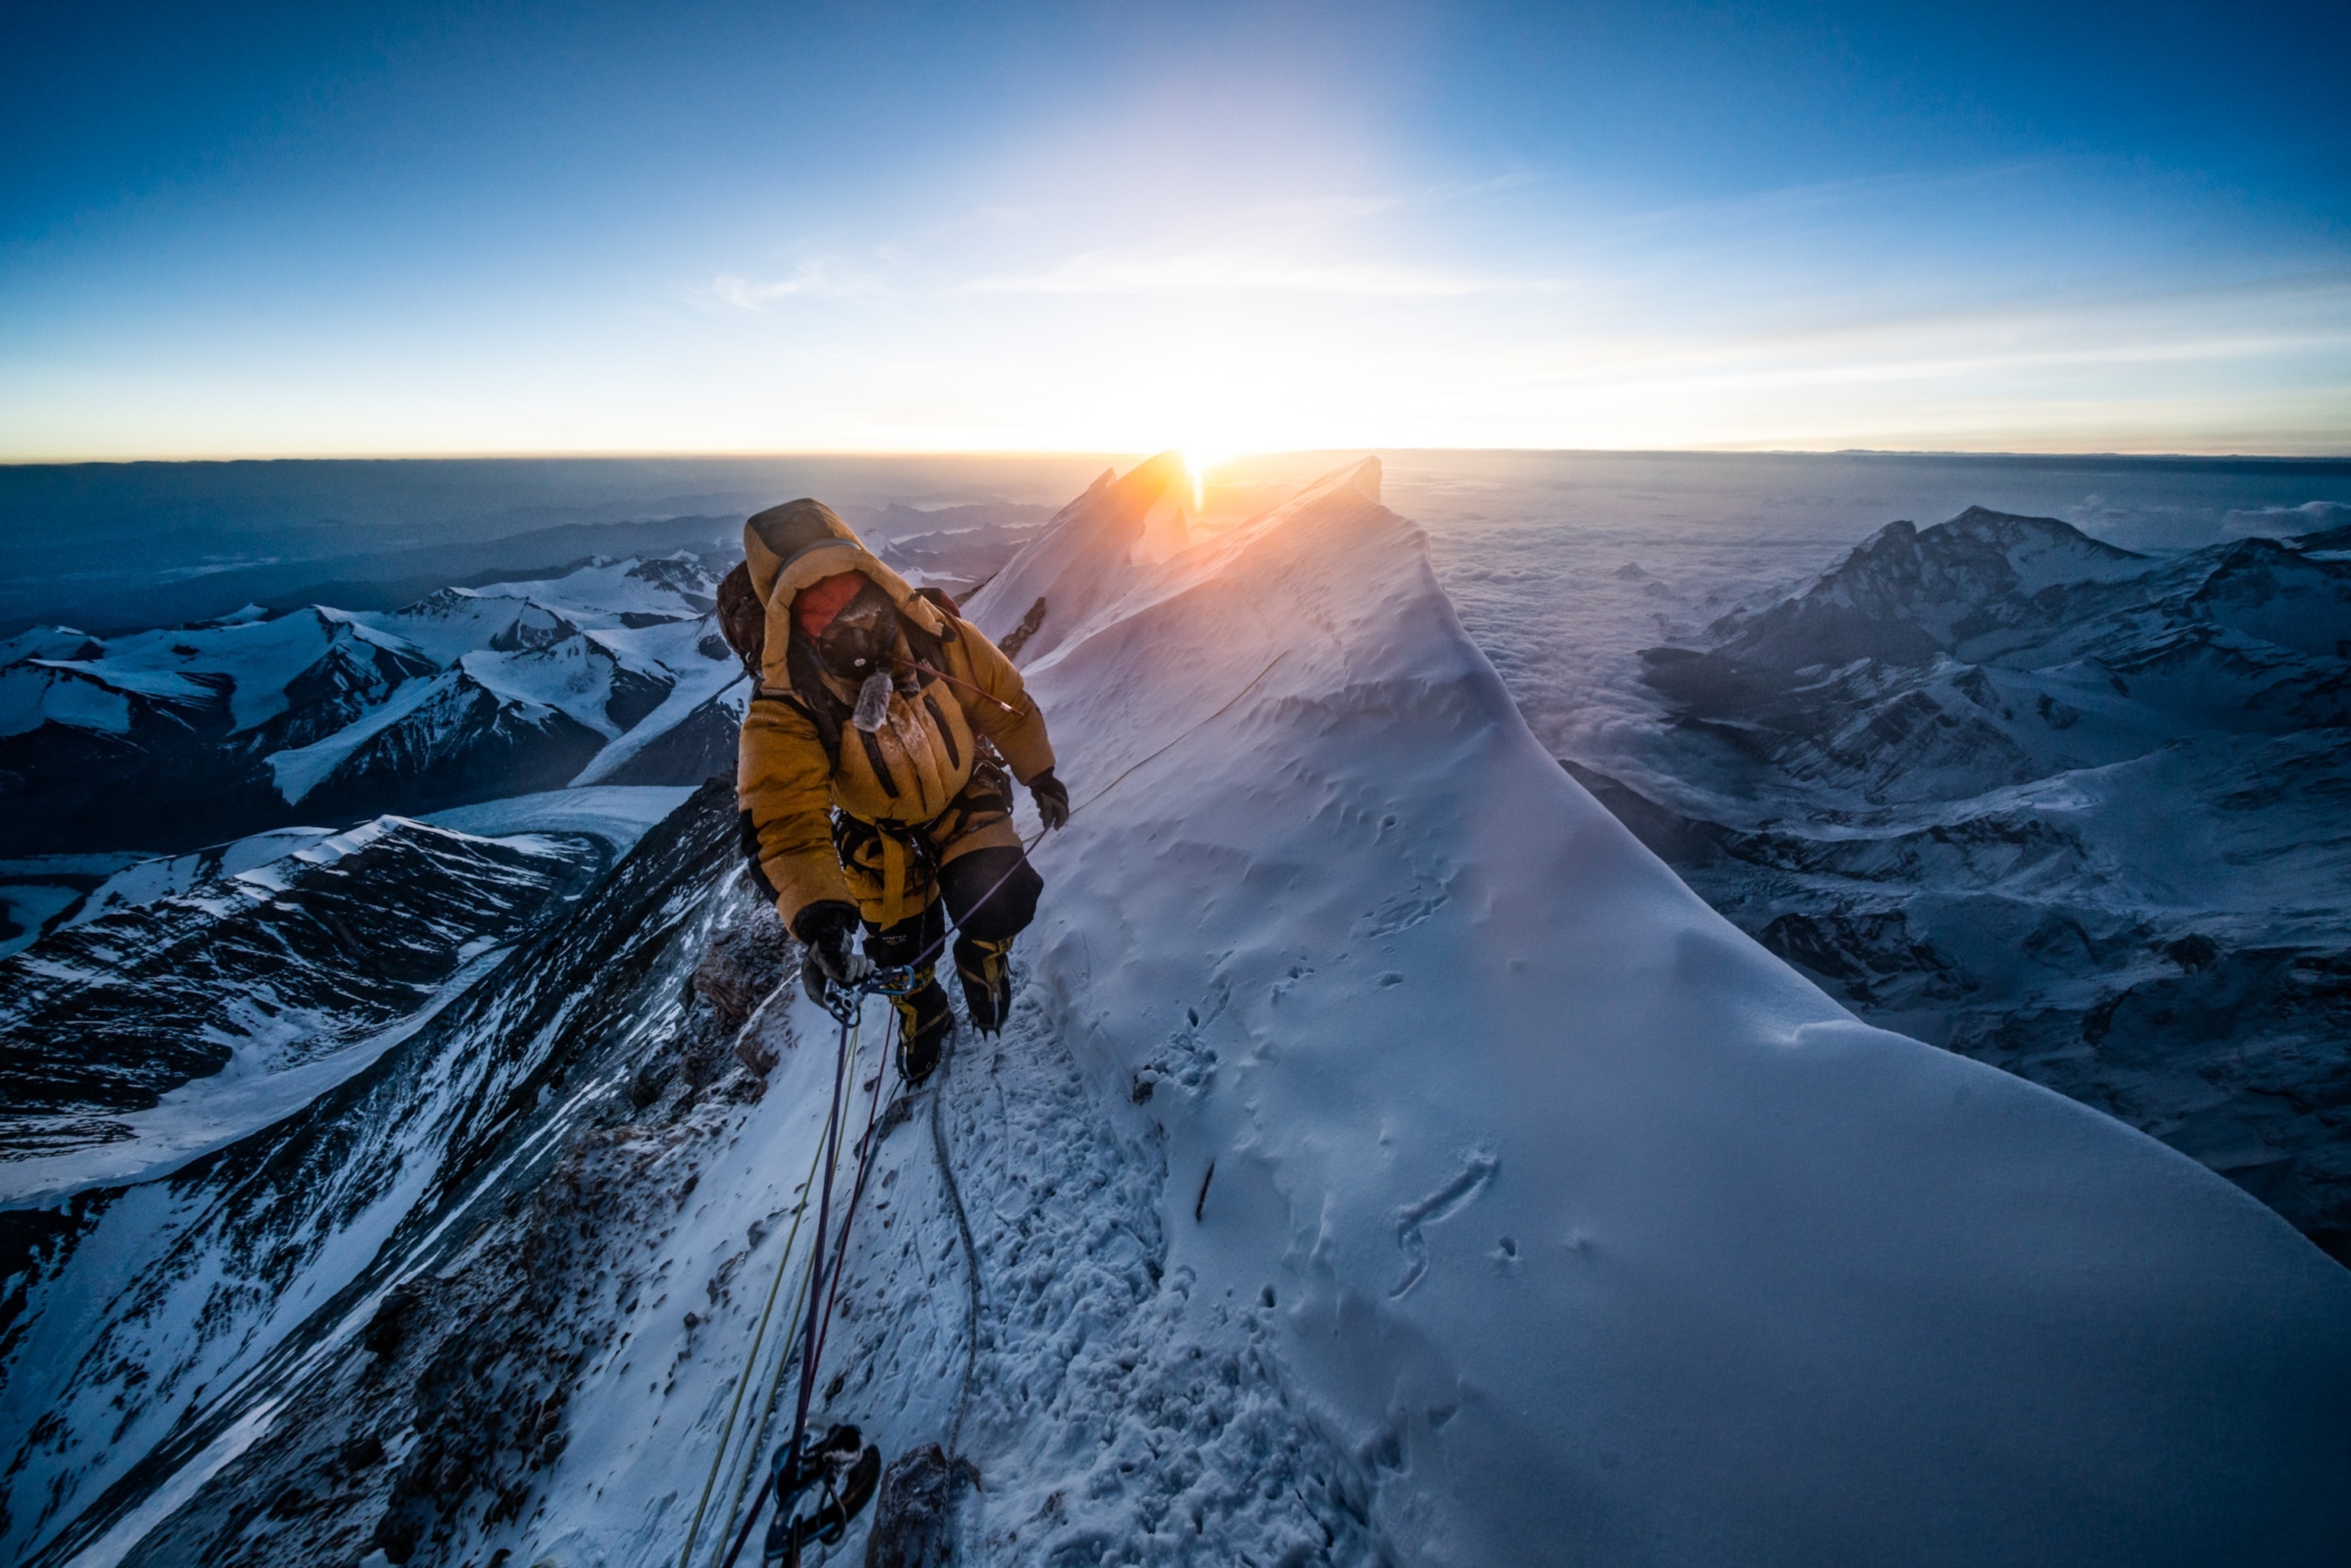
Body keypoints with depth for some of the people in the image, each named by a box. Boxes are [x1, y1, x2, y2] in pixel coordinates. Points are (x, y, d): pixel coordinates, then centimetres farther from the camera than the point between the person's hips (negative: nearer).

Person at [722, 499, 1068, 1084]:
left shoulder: (934, 633, -28)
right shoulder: (783, 712, -34)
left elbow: (1003, 700, -11)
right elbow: (784, 821, -41)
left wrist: (1040, 774, 1)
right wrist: (817, 910, -58)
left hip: (964, 793, 0)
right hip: (880, 828, 0)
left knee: (998, 902, -18)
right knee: (901, 943, 11)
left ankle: (984, 955, 21)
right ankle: (922, 1017, 48)